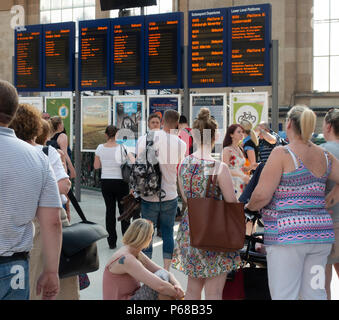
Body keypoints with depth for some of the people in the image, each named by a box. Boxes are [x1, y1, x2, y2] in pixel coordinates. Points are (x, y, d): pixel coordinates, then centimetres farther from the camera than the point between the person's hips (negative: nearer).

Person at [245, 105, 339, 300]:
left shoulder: (282, 154, -8)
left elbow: (262, 195, -13)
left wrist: (249, 206, 6)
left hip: (287, 235, -6)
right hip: (320, 233, 6)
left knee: (284, 296, -1)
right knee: (315, 294, 13)